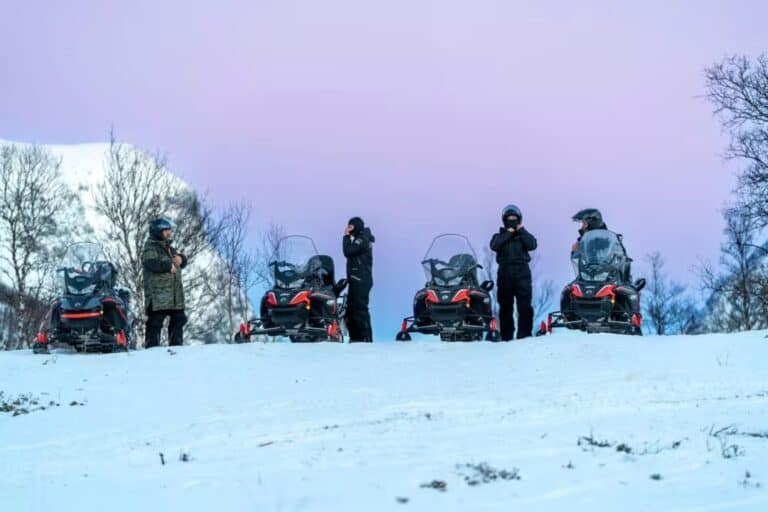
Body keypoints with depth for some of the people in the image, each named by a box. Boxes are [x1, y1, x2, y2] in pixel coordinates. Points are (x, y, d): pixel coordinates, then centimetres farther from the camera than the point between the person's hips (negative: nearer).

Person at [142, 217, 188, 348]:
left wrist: (181, 259, 4)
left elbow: (181, 261, 27)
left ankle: (176, 346, 21)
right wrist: (168, 265, -20)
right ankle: (152, 347, -9)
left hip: (175, 295, 9)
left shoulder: (170, 248, 21)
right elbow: (151, 263, -23)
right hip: (158, 294, -9)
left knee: (178, 319, 12)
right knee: (155, 322, -10)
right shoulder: (151, 247, -5)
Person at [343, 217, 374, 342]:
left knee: (360, 308, -12)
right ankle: (356, 336, 18)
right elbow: (350, 253, 21)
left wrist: (346, 236, -10)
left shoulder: (362, 240, -12)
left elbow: (347, 252, -18)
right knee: (351, 308, 13)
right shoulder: (362, 239, 19)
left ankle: (366, 337, -13)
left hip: (360, 281, -11)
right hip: (357, 280, 11)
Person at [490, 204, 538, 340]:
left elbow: (532, 245, -6)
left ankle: (525, 335, -10)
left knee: (525, 306, -10)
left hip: (522, 274, -1)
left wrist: (521, 231, -2)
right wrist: (508, 234, -5)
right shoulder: (500, 236, 14)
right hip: (505, 273, 1)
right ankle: (506, 337, 7)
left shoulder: (524, 235, 15)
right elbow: (494, 246, -8)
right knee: (505, 307, 3)